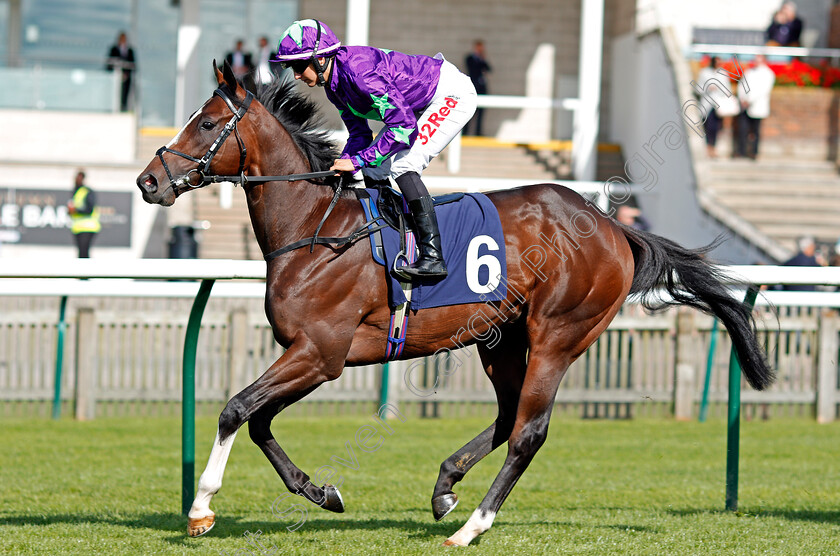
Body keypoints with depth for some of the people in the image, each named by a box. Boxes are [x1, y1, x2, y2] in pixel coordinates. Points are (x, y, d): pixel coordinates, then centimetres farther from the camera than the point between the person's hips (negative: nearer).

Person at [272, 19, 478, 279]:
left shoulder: (359, 70, -32)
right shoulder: (334, 85, -1)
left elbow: (403, 124, -34)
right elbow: (359, 133, 7)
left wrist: (359, 160, -31)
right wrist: (343, 165, -11)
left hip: (453, 94, -10)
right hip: (424, 104, 10)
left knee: (402, 166, -22)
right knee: (374, 169, 8)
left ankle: (433, 257, -24)